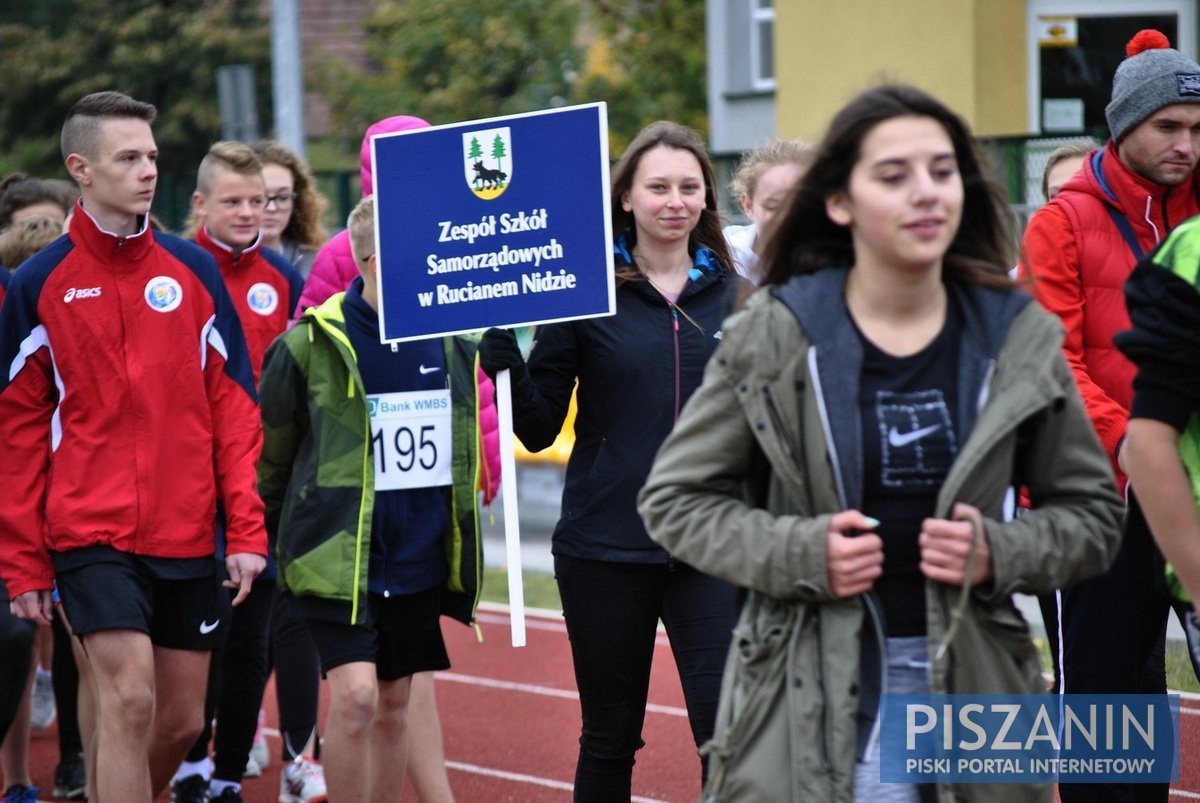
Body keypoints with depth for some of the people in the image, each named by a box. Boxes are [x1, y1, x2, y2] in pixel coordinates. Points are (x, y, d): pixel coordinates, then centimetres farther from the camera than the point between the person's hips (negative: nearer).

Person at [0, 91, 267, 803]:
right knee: (130, 698, -16)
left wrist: (246, 529, -2)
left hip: (187, 536, 3)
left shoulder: (194, 270, 6)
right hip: (91, 532, -3)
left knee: (182, 721, 8)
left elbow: (233, 404, 6)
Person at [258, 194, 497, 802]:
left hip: (421, 561, 5)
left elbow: (473, 438, 20)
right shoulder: (310, 344, -10)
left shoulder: (455, 339, 3)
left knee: (393, 705, 12)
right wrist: (280, 538, 12)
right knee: (355, 696, -15)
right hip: (338, 556, -4)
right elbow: (272, 454, 3)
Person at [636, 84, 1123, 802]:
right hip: (808, 711, -2)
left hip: (970, 687, 2)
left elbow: (1093, 514, 12)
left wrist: (999, 553, -9)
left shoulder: (1017, 339, 4)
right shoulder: (774, 337, -2)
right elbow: (674, 498, 4)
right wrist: (798, 553, -12)